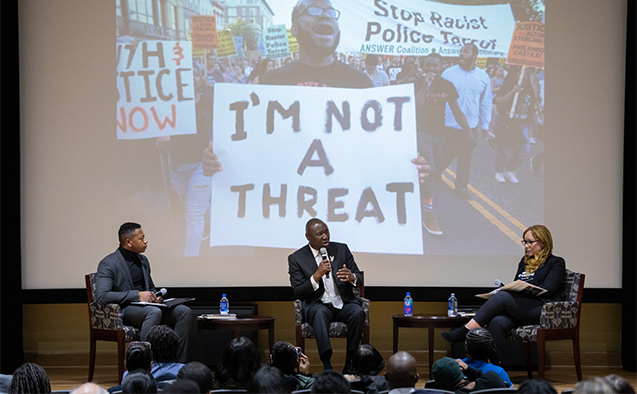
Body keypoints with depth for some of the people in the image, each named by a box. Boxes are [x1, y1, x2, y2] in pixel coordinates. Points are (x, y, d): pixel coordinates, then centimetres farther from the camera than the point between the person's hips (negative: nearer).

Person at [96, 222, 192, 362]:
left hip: (144, 306, 8)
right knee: (154, 312, -37)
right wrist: (137, 295, -22)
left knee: (184, 311, -12)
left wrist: (154, 296, 4)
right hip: (123, 310, -8)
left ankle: (178, 362, -14)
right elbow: (102, 296, -22)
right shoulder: (108, 264, -9)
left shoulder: (143, 260, 17)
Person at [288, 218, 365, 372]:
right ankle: (327, 365, -45)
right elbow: (297, 293, -6)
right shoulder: (296, 258, 0)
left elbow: (359, 278, 6)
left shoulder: (342, 249, 7)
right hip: (317, 305, -2)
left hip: (344, 303, 2)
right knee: (319, 313, -37)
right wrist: (316, 276, -21)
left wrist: (352, 277, -20)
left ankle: (350, 364, -26)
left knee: (358, 312, -31)